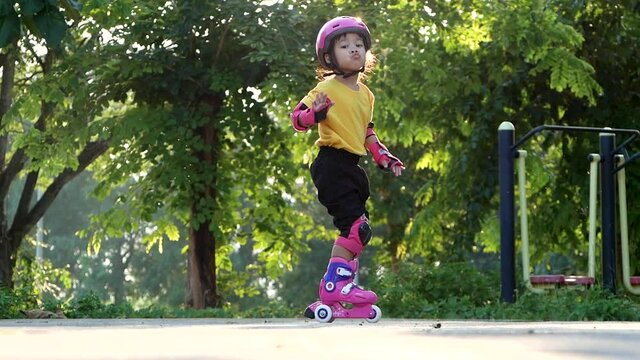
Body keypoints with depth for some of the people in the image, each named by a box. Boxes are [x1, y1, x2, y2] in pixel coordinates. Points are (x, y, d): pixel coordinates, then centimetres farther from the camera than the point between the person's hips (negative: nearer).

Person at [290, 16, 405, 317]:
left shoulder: (366, 95, 17)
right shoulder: (327, 88, -8)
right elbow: (297, 118, -12)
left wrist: (386, 159, 15)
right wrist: (316, 113, -31)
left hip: (353, 167, 9)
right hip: (332, 164, -9)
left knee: (356, 228, 12)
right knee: (357, 226, -19)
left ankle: (345, 283, 21)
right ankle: (334, 284, -16)